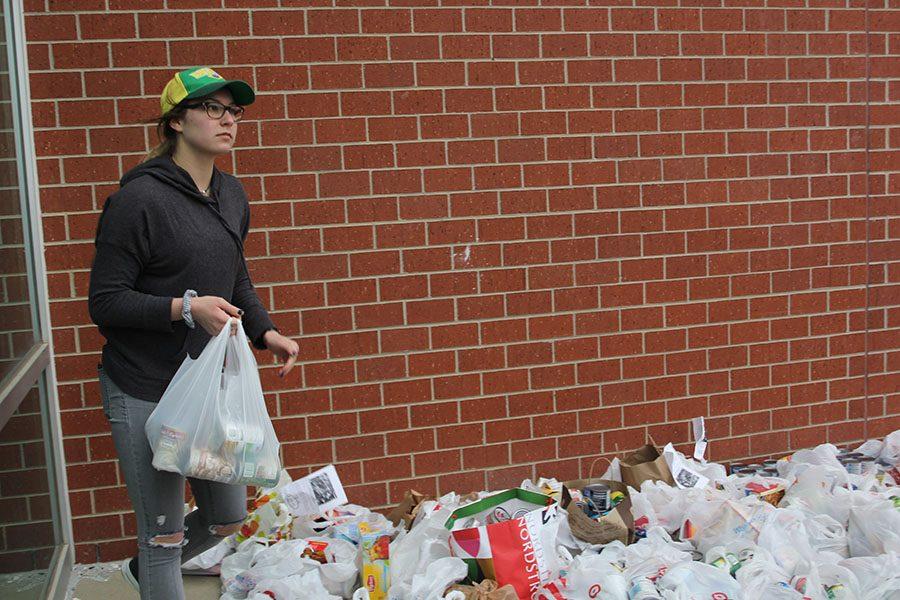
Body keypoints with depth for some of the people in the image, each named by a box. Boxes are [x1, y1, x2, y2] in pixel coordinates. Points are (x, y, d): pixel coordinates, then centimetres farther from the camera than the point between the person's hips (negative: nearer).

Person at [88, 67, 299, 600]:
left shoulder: (231, 195, 7)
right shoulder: (139, 198, -15)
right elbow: (105, 302, -14)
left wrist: (266, 332, 3)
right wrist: (184, 309, -26)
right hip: (146, 392, -7)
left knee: (228, 518, 19)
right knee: (163, 533, 3)